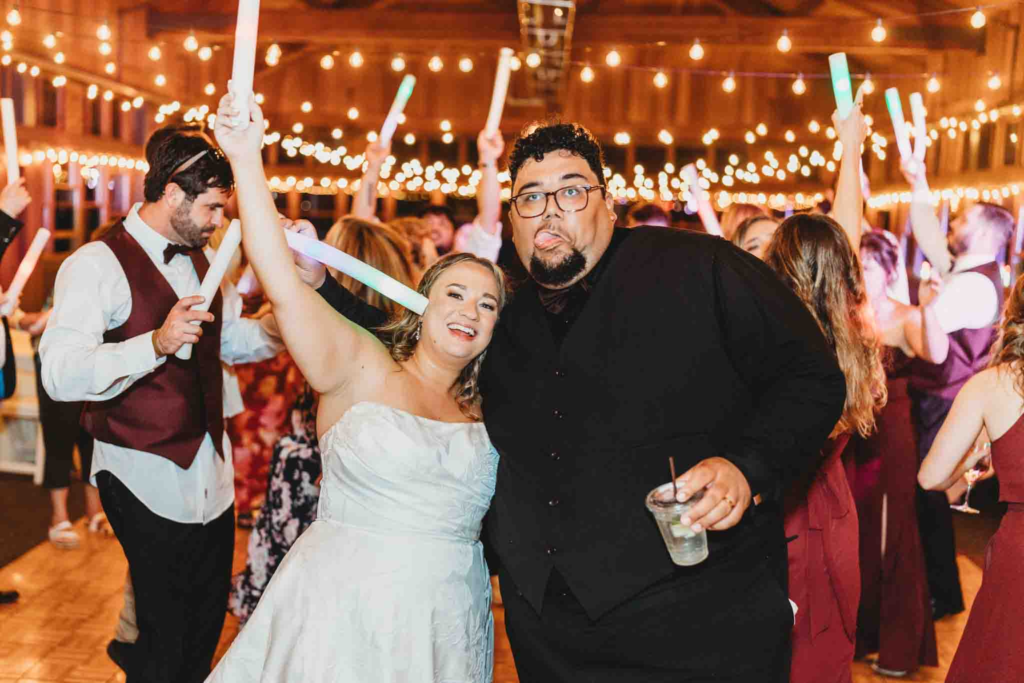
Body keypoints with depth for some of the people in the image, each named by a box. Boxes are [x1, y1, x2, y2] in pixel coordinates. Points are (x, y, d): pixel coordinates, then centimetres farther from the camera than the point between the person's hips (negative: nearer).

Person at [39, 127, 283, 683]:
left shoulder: (197, 260, 11)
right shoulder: (97, 264, -15)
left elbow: (231, 340, 24)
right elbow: (60, 375, -26)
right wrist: (155, 343, -40)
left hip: (210, 471, 8)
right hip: (148, 478, -8)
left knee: (208, 624, 18)